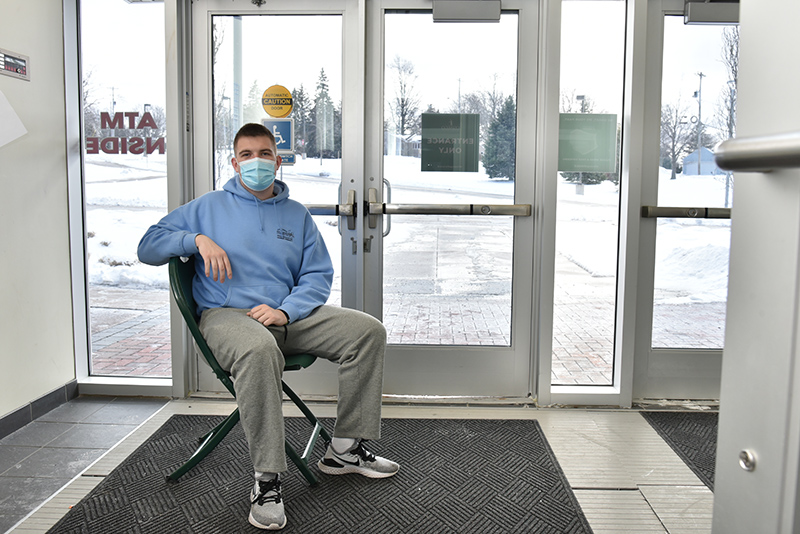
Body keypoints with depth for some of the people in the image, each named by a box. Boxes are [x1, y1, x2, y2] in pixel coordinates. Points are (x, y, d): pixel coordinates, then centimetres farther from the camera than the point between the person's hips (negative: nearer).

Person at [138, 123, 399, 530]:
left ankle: (346, 448, -5)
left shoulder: (297, 215, 17)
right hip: (226, 314, -4)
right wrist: (197, 239, -10)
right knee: (259, 350, -40)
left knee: (368, 331, -13)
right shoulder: (209, 207, 12)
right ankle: (266, 481, -32)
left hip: (289, 315, 4)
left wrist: (285, 311, -10)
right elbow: (148, 247, 9)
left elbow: (318, 275, 9)